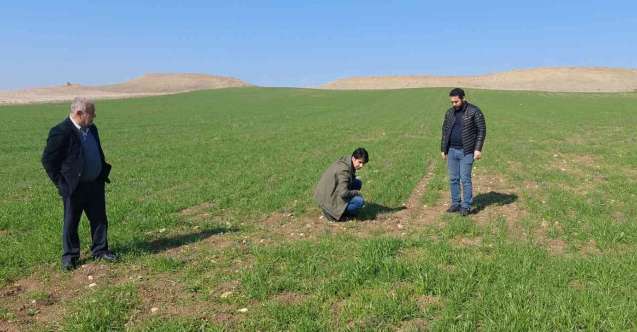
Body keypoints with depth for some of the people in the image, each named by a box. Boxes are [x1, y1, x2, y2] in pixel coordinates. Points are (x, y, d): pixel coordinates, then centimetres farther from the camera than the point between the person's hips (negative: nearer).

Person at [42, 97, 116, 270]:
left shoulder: (92, 129, 6)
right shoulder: (61, 132, -16)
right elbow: (47, 159, -12)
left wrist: (103, 174, 12)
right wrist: (61, 183, -12)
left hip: (95, 184, 6)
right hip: (74, 187, -6)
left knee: (99, 219, 12)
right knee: (71, 223, 8)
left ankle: (100, 250, 26)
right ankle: (70, 256, 21)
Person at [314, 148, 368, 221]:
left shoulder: (345, 160, 2)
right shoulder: (344, 170, -27)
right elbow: (343, 193, -32)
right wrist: (357, 192, -15)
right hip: (329, 200, -10)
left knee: (358, 183, 9)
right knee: (359, 201, -21)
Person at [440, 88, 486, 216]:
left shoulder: (474, 111, -7)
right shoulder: (449, 112, 8)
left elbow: (482, 130, -7)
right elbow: (445, 131, 15)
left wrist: (478, 149, -14)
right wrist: (443, 149, 13)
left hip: (466, 152, -5)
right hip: (452, 151, 5)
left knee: (465, 179, -4)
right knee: (453, 179, 8)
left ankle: (466, 206, 5)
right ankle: (455, 204, 18)